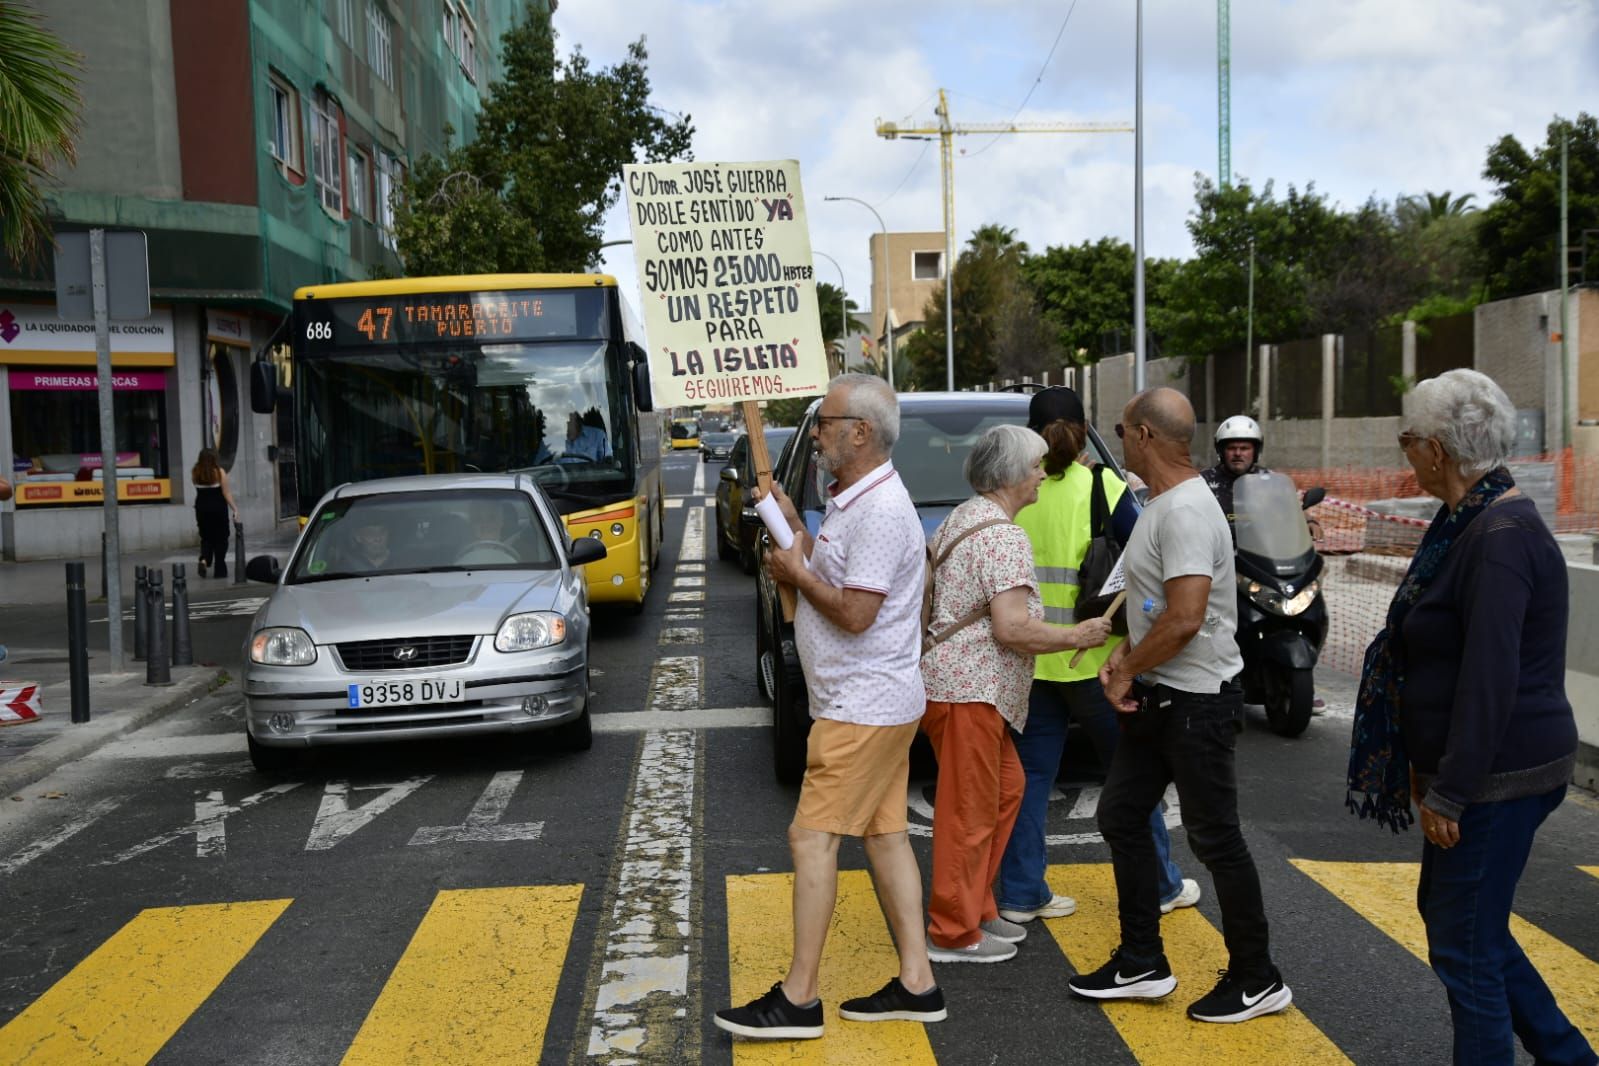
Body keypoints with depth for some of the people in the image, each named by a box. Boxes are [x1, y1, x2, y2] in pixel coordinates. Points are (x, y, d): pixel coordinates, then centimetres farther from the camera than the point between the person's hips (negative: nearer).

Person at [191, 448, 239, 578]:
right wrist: (234, 508, -6)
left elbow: (199, 489, 10)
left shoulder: (195, 473, -1)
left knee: (206, 537, 16)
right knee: (220, 538, 7)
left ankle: (204, 559, -11)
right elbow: (226, 493, -10)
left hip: (202, 508, 3)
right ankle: (220, 570, 9)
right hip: (218, 507, -3)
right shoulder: (219, 472, -9)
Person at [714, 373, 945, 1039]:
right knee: (884, 835, 12)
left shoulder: (880, 510, -20)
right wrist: (794, 528, 11)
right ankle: (916, 984, 18)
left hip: (863, 709, -11)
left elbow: (854, 612, -24)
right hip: (873, 703, 11)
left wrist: (795, 572, -11)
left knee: (812, 837, -7)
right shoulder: (853, 500, 14)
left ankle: (798, 998, 1)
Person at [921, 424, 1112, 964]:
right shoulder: (1004, 537, -17)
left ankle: (977, 908, 26)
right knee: (970, 810, -2)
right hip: (970, 687, -10)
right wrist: (1078, 636, -11)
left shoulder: (960, 518, 15)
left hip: (951, 675, 10)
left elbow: (938, 593, 25)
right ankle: (953, 934, 7)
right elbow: (1012, 628, -23)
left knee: (1006, 788, 18)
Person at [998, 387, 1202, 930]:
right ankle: (1160, 885, 25)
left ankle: (1021, 893, 14)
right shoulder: (1103, 488, -7)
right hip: (1091, 658, -2)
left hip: (1027, 656, 2)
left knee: (1030, 772, 11)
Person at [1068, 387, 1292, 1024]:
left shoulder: (1186, 511, -21)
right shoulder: (1160, 505, 12)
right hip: (1155, 696, 11)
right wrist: (1124, 657, 7)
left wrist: (1127, 672, -16)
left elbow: (1185, 618, -28)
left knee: (1215, 839, 1)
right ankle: (1142, 964, 25)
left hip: (1196, 702, -10)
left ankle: (1257, 981, 17)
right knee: (1120, 818, 14)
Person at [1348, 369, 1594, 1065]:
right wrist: (1434, 773, 20)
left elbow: (1491, 681, -26)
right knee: (1446, 909, 22)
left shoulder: (1500, 537, -22)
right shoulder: (1474, 523, 9)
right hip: (1477, 771, 10)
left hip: (1499, 774, -10)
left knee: (1464, 947, 2)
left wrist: (1449, 793, -21)